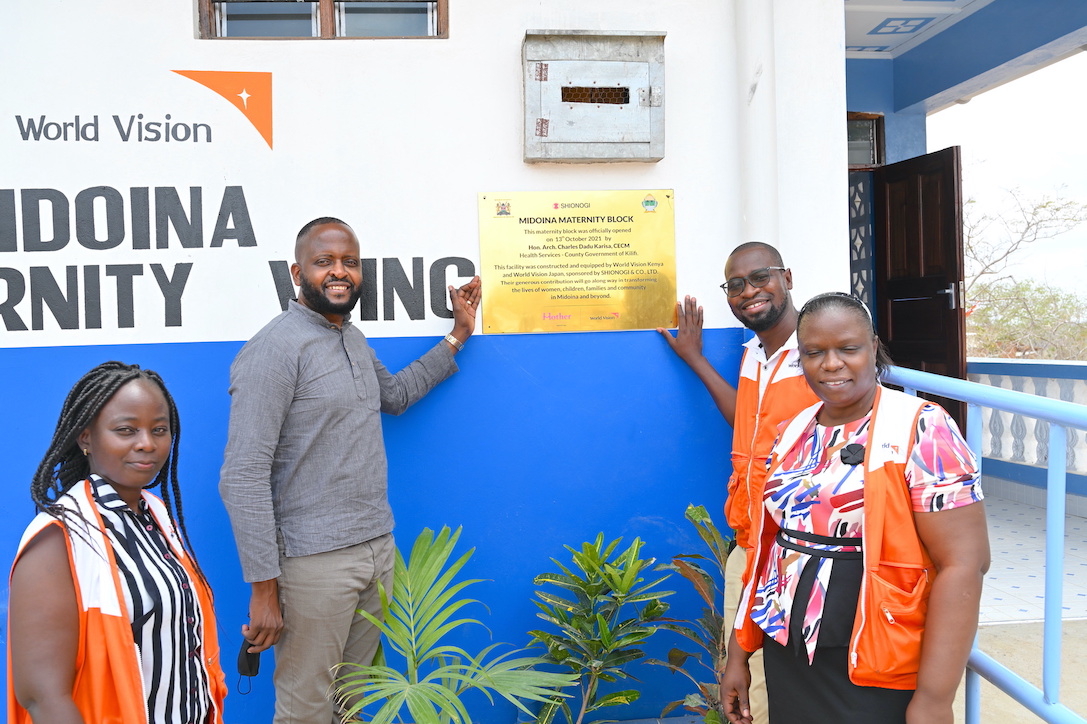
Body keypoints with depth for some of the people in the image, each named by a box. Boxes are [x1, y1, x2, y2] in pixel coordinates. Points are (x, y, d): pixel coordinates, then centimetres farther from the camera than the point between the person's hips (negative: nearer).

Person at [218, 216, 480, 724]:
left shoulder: (353, 338, 12)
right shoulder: (275, 348, -14)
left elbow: (395, 394, 31)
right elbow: (242, 478, -18)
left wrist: (458, 336, 28)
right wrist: (264, 589, -18)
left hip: (379, 548, 7)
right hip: (314, 562, -7)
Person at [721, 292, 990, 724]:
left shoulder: (920, 429, -13)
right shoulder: (791, 435, 5)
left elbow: (963, 564, -17)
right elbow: (769, 546, 9)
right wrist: (739, 653, 11)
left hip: (874, 677, -5)